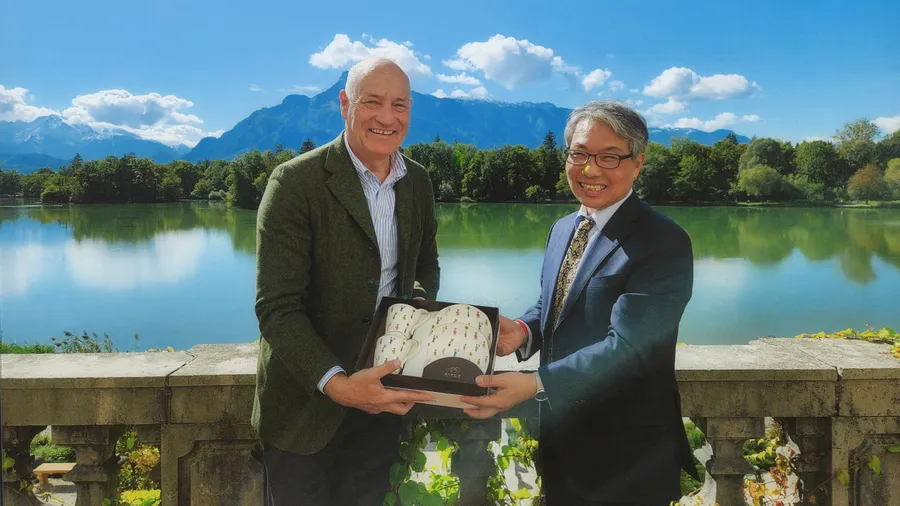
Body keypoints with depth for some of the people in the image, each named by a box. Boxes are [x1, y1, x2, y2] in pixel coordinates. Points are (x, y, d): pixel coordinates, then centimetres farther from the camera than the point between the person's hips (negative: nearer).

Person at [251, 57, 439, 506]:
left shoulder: (418, 181, 1)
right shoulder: (295, 182, -17)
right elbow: (277, 308, -20)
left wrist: (418, 308, -7)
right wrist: (335, 383, -33)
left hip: (381, 395, 5)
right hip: (306, 399, -5)